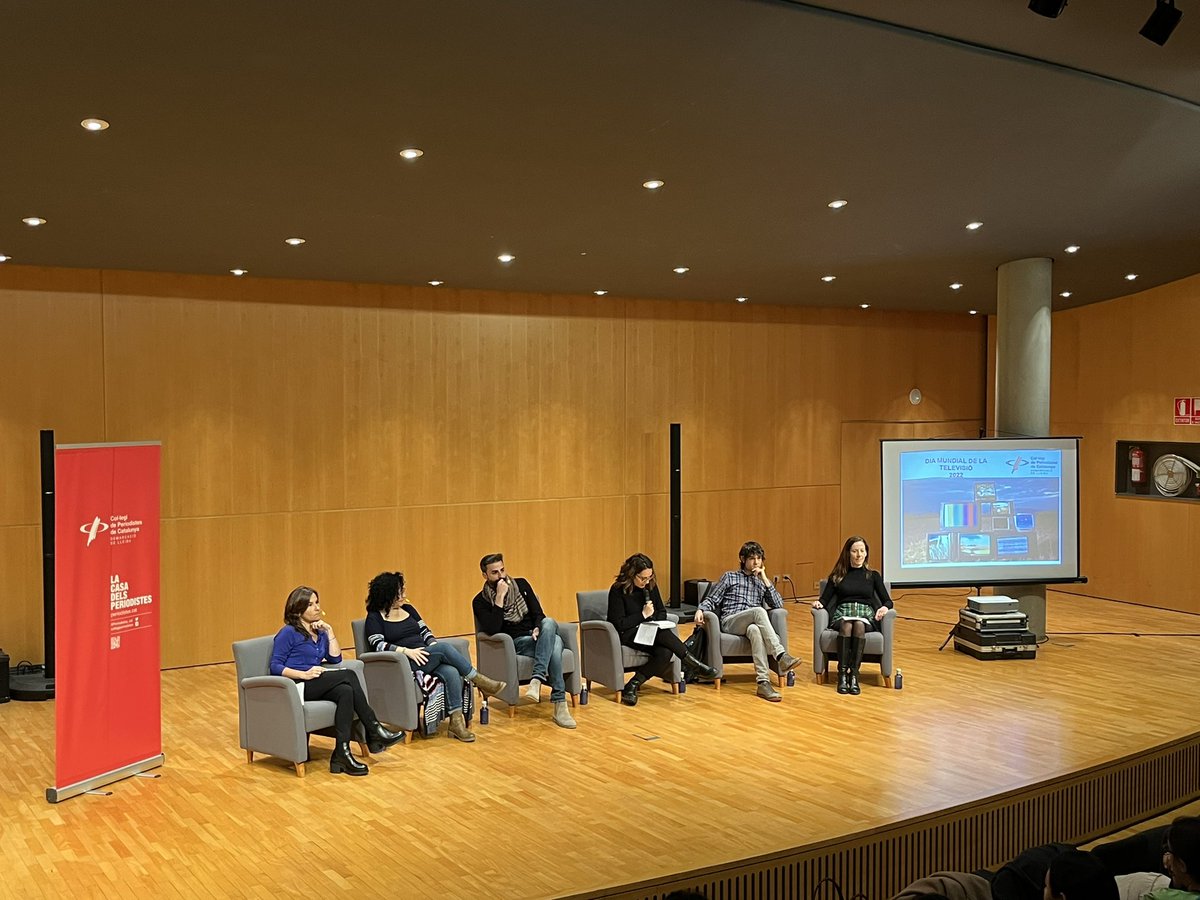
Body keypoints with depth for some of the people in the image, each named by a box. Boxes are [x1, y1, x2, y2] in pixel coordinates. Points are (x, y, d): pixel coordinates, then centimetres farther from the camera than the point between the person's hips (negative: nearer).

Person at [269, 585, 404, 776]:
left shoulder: (319, 632, 19)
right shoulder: (288, 633, -1)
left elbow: (336, 658, 10)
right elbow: (275, 666, -9)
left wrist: (329, 631, 4)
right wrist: (304, 674, -22)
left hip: (316, 686, 7)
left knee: (346, 691, -29)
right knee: (348, 675, -25)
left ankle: (341, 754, -35)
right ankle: (375, 732, -24)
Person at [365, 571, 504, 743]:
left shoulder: (408, 609, 18)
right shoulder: (375, 617, 1)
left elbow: (425, 631, 17)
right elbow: (378, 645, -13)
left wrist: (434, 645, -4)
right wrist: (406, 651, -24)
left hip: (426, 658, 5)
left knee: (452, 673, -29)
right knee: (444, 647, -29)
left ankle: (456, 722, -32)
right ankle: (479, 680, -16)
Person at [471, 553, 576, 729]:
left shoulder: (521, 585, 11)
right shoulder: (480, 601, 0)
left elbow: (538, 614, 8)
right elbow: (492, 630, -16)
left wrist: (539, 629, -15)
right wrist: (500, 597, -18)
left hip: (537, 636, 4)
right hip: (515, 643, -4)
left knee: (549, 622, -35)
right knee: (555, 642, -35)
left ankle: (537, 680, -44)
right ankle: (559, 705, -41)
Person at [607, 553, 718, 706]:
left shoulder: (651, 585, 5)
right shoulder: (618, 590, -11)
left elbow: (662, 612, 16)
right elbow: (618, 624, -13)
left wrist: (656, 625, -5)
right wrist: (643, 615, -14)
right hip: (628, 635, -6)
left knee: (665, 652, -31)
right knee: (663, 635, -35)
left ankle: (633, 685, -22)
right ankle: (693, 665, -24)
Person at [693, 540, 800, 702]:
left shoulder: (762, 582, 25)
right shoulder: (730, 577, 18)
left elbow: (778, 605, 11)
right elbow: (711, 599, 11)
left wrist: (765, 579, 7)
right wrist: (700, 610, -11)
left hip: (753, 624, 2)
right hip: (730, 622, -2)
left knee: (755, 630, -40)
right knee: (759, 611, -36)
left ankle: (763, 682, -52)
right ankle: (781, 656, -48)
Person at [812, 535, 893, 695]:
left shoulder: (873, 575, 17)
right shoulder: (837, 576, 16)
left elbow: (887, 601, 11)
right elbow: (825, 599, 11)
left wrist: (884, 608, -13)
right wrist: (819, 603, -13)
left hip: (866, 615, 0)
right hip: (842, 615, 0)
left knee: (859, 625, -37)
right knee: (847, 625, -37)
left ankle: (854, 675, -41)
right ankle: (842, 674, -40)